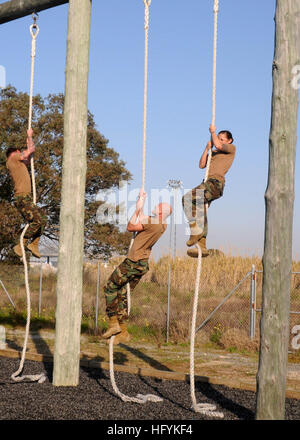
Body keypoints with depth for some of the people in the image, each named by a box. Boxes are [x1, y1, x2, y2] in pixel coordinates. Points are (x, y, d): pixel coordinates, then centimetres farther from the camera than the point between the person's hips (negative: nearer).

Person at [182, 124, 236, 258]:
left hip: (216, 183, -8)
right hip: (208, 184, 9)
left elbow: (218, 145, -6)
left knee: (187, 198, -24)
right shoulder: (214, 153, 31)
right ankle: (202, 247, -2)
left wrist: (213, 132, 9)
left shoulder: (231, 148, 10)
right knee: (201, 214, 0)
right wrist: (207, 149, 14)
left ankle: (196, 230, -23)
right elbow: (201, 165, 22)